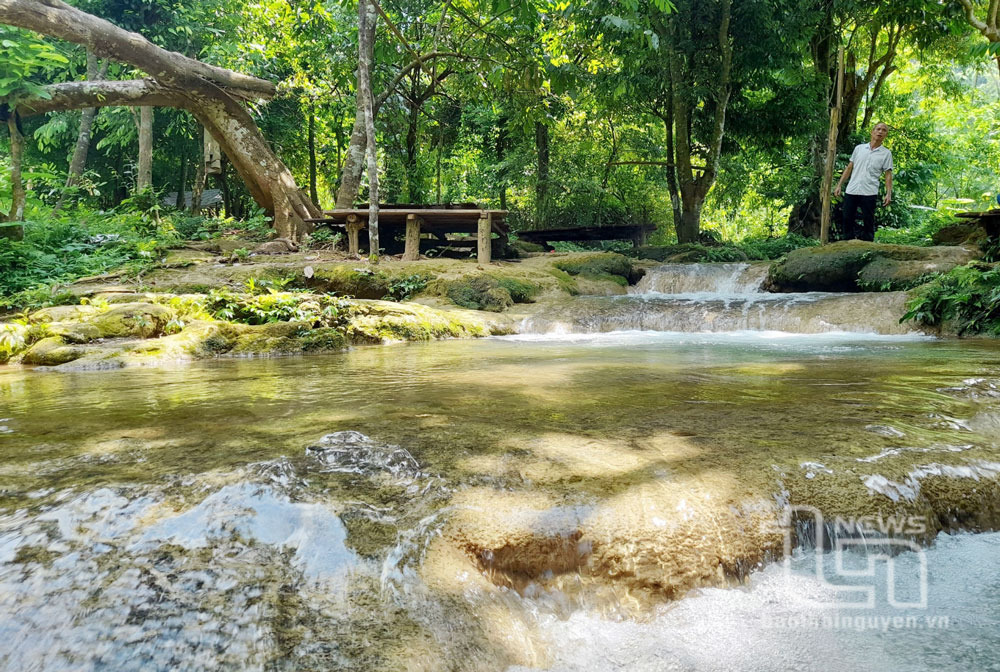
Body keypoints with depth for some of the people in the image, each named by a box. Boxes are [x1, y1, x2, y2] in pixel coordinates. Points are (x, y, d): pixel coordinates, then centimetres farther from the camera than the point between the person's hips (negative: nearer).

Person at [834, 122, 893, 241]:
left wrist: (889, 194, -11)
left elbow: (888, 175, 1)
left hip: (869, 193, -2)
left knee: (868, 222, 1)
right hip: (851, 191, 2)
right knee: (847, 220, 3)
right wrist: (839, 185, 6)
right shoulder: (859, 148, 11)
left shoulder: (886, 153, 5)